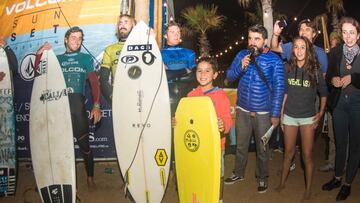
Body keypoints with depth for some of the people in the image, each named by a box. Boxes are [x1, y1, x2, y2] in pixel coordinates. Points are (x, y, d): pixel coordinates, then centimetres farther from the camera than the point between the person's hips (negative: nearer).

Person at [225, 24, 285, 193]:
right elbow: (229, 76, -1)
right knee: (241, 145, 18)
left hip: (263, 113, -3)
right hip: (242, 110, 3)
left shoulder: (274, 60, -10)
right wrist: (241, 67, -21)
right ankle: (238, 173, 37)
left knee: (262, 147, 13)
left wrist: (275, 114, -10)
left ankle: (262, 177, 32)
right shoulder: (242, 55, 0)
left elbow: (278, 88, -9)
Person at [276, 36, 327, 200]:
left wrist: (321, 113, -3)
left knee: (307, 155, 1)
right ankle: (282, 183, 28)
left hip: (308, 117, -1)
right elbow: (285, 92, 5)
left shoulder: (314, 70, -7)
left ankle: (308, 189, 16)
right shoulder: (288, 68, -2)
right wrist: (281, 113, 4)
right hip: (289, 116, 2)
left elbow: (323, 93, 4)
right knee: (289, 152, 12)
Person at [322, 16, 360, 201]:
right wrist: (332, 79, -13)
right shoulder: (335, 52, 1)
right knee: (340, 142, 15)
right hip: (339, 102, 2)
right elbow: (329, 76, 7)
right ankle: (337, 177, 32)